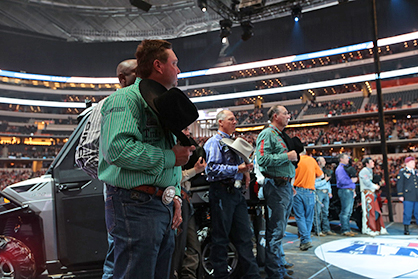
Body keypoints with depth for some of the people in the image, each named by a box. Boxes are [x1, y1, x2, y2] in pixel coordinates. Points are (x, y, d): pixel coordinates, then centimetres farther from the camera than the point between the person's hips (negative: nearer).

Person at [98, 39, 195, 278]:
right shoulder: (126, 98, -8)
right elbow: (117, 148, -26)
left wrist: (175, 197, 15)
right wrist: (169, 157, -17)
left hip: (163, 207, 9)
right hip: (136, 207, -9)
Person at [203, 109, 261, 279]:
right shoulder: (214, 142, -3)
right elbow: (212, 168, -16)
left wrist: (245, 171, 9)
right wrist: (237, 169, -22)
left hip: (236, 192, 8)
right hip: (221, 192, -8)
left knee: (244, 236, 7)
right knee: (221, 238, 0)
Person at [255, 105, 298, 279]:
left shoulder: (281, 136, 22)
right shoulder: (267, 134, -8)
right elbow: (262, 159, -22)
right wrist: (287, 156, -16)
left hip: (285, 186, 10)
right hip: (276, 185, -10)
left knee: (279, 230, 15)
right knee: (275, 231, -6)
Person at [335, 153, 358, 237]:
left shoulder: (346, 168, 21)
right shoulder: (340, 169, -10)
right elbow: (341, 181, -22)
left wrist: (353, 190, 14)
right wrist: (351, 180, -11)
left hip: (350, 191, 10)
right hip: (345, 191, -10)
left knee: (349, 212, 12)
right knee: (345, 212, -8)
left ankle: (347, 229, 18)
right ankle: (345, 230, -4)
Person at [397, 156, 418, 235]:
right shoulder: (402, 172, 1)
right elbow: (399, 184, -2)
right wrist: (400, 195, -8)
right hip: (408, 197, -5)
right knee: (407, 214, -3)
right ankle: (406, 229, 7)